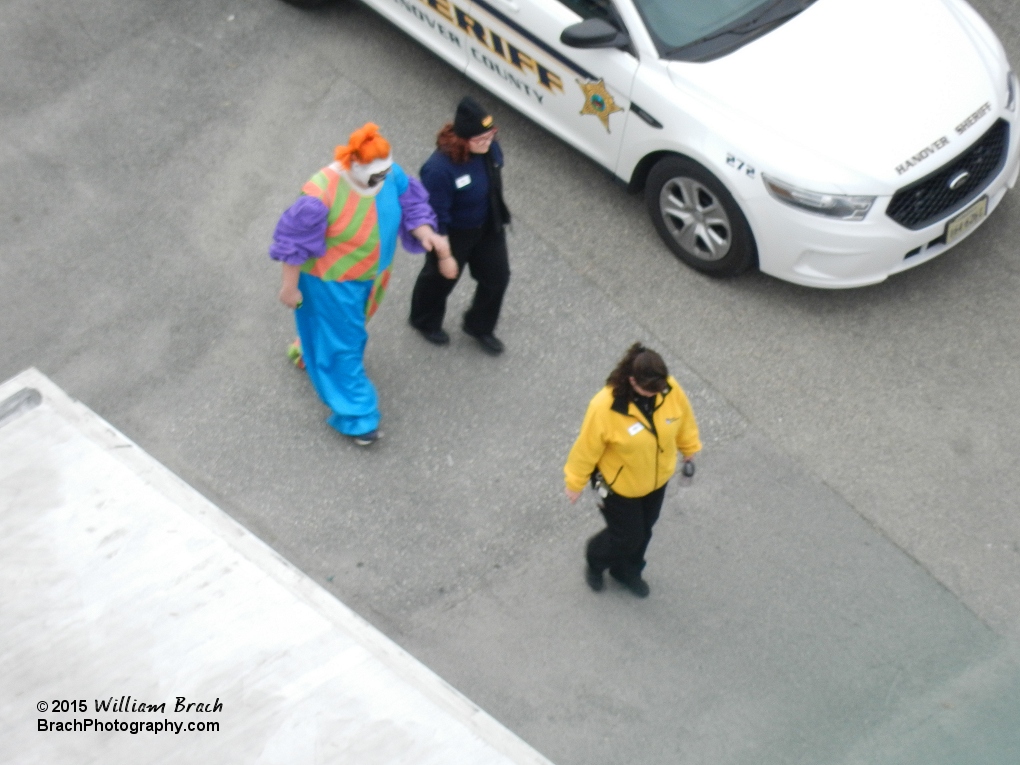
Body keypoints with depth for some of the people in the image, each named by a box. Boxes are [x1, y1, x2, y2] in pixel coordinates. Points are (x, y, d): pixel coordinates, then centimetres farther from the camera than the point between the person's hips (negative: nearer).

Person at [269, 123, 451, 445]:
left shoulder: (390, 174, -18)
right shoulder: (322, 194, -35)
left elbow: (410, 205, -3)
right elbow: (294, 244, -24)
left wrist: (426, 234, -22)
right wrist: (290, 287, -16)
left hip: (370, 274, 7)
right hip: (332, 282, -7)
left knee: (349, 325, 31)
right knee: (344, 344, 7)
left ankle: (307, 348, 63)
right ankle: (355, 416, 23)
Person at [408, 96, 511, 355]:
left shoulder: (489, 147, -18)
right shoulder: (439, 169, -39)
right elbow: (437, 218, -28)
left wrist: (499, 217, 17)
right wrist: (443, 255, -18)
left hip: (488, 227, 6)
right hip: (454, 235, -6)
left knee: (497, 276, 18)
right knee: (441, 278, 22)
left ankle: (479, 326, 47)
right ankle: (426, 322, 54)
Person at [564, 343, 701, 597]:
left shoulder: (671, 390, -23)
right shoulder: (605, 407, -36)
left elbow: (684, 419, -1)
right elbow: (587, 448, -22)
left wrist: (689, 449, 14)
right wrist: (575, 483, -10)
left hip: (657, 479, 5)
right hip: (619, 484, -5)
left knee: (643, 531, 25)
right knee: (627, 537, 11)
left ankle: (627, 572, 54)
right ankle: (596, 560, 46)